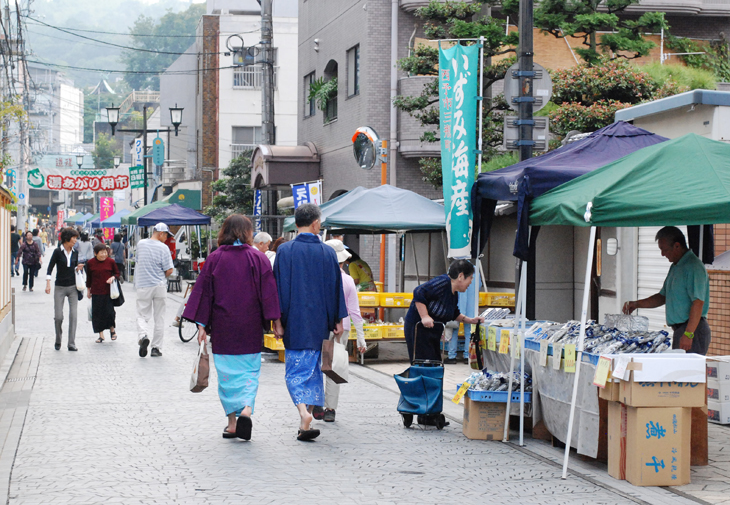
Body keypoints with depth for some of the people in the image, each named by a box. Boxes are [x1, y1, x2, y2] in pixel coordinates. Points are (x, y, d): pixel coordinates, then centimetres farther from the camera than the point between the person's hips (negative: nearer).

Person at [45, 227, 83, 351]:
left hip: (73, 287, 3)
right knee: (58, 316, -3)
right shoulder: (58, 251, -5)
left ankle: (72, 343, -3)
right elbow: (50, 268, -3)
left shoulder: (75, 253, 7)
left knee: (73, 315, -5)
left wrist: (78, 268, -3)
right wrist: (48, 284, -11)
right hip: (60, 287, -3)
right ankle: (58, 341, 19)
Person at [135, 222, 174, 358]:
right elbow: (169, 270, -10)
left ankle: (143, 335, -21)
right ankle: (156, 348, 9)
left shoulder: (140, 244, 4)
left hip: (143, 286, 2)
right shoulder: (163, 248, -9)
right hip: (159, 286, -2)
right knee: (159, 318, 8)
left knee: (142, 315, 8)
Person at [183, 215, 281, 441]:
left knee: (227, 372, 10)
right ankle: (246, 410, -16)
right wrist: (276, 320, -4)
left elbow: (204, 291, 0)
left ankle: (232, 422, 10)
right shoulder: (257, 258, -3)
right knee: (249, 370, 8)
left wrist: (201, 324, 3)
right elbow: (268, 291, -6)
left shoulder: (214, 259, 0)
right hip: (250, 326, -1)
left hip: (223, 326, 1)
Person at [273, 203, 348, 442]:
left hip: (294, 323, -2)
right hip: (318, 323, 2)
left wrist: (277, 321, -2)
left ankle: (304, 412, -21)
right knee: (313, 370, 13)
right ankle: (306, 422, 13)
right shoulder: (327, 252, -1)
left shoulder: (285, 251, -5)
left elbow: (278, 287, -6)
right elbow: (336, 288, 3)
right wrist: (338, 320, 10)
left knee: (296, 370, 3)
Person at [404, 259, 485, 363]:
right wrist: (424, 316, -29)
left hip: (433, 333, 10)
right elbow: (419, 293, -27)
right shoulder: (443, 282, -20)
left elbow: (454, 314, 26)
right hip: (417, 329, -10)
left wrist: (470, 320, 14)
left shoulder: (454, 294, 11)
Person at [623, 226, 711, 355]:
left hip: (693, 330, -10)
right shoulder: (675, 267, 19)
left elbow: (698, 303, -21)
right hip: (680, 329, 10)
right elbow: (663, 296, 28)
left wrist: (688, 334, -25)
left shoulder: (694, 267, -14)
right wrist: (637, 304, 17)